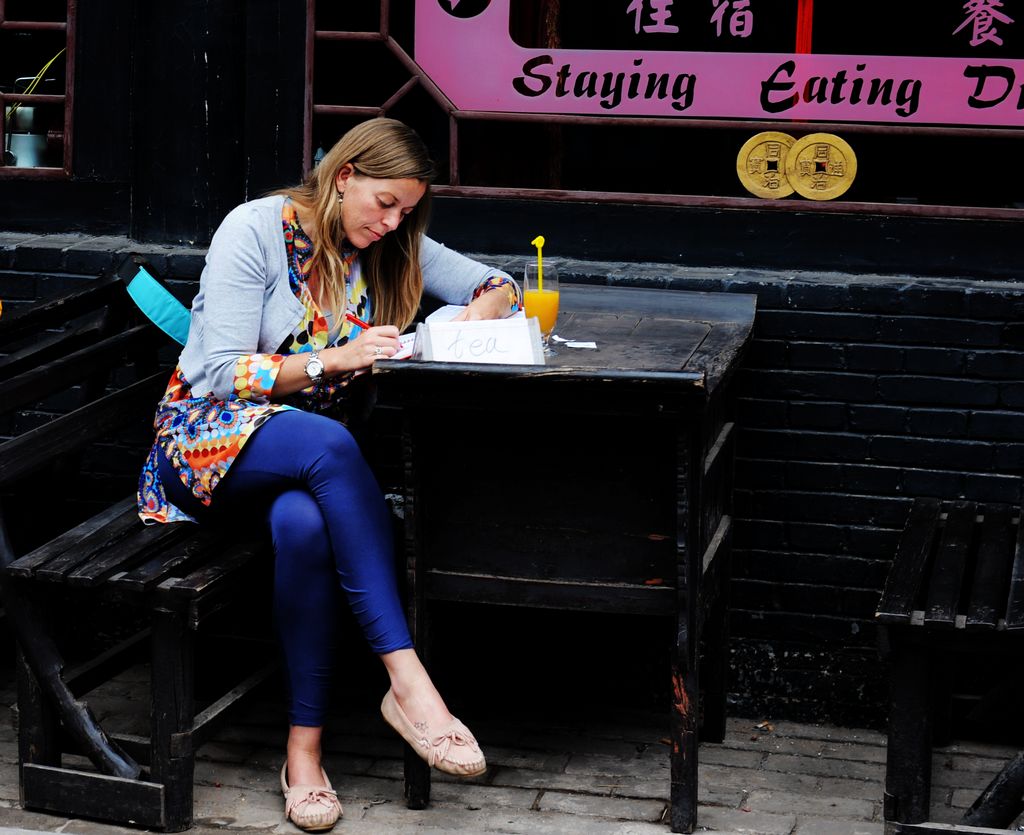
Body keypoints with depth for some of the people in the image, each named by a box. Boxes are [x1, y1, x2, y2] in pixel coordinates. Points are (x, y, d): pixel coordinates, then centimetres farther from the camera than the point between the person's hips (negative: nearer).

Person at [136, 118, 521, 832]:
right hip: (210, 435, -4)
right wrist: (337, 358, -25)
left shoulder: (392, 248, 8)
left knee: (305, 523, -37)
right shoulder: (256, 229, -8)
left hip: (314, 450, 4)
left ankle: (305, 745, -31)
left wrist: (467, 324, -12)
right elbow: (223, 374, -14)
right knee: (325, 442, -39)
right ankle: (408, 680, -42)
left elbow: (500, 287, 11)